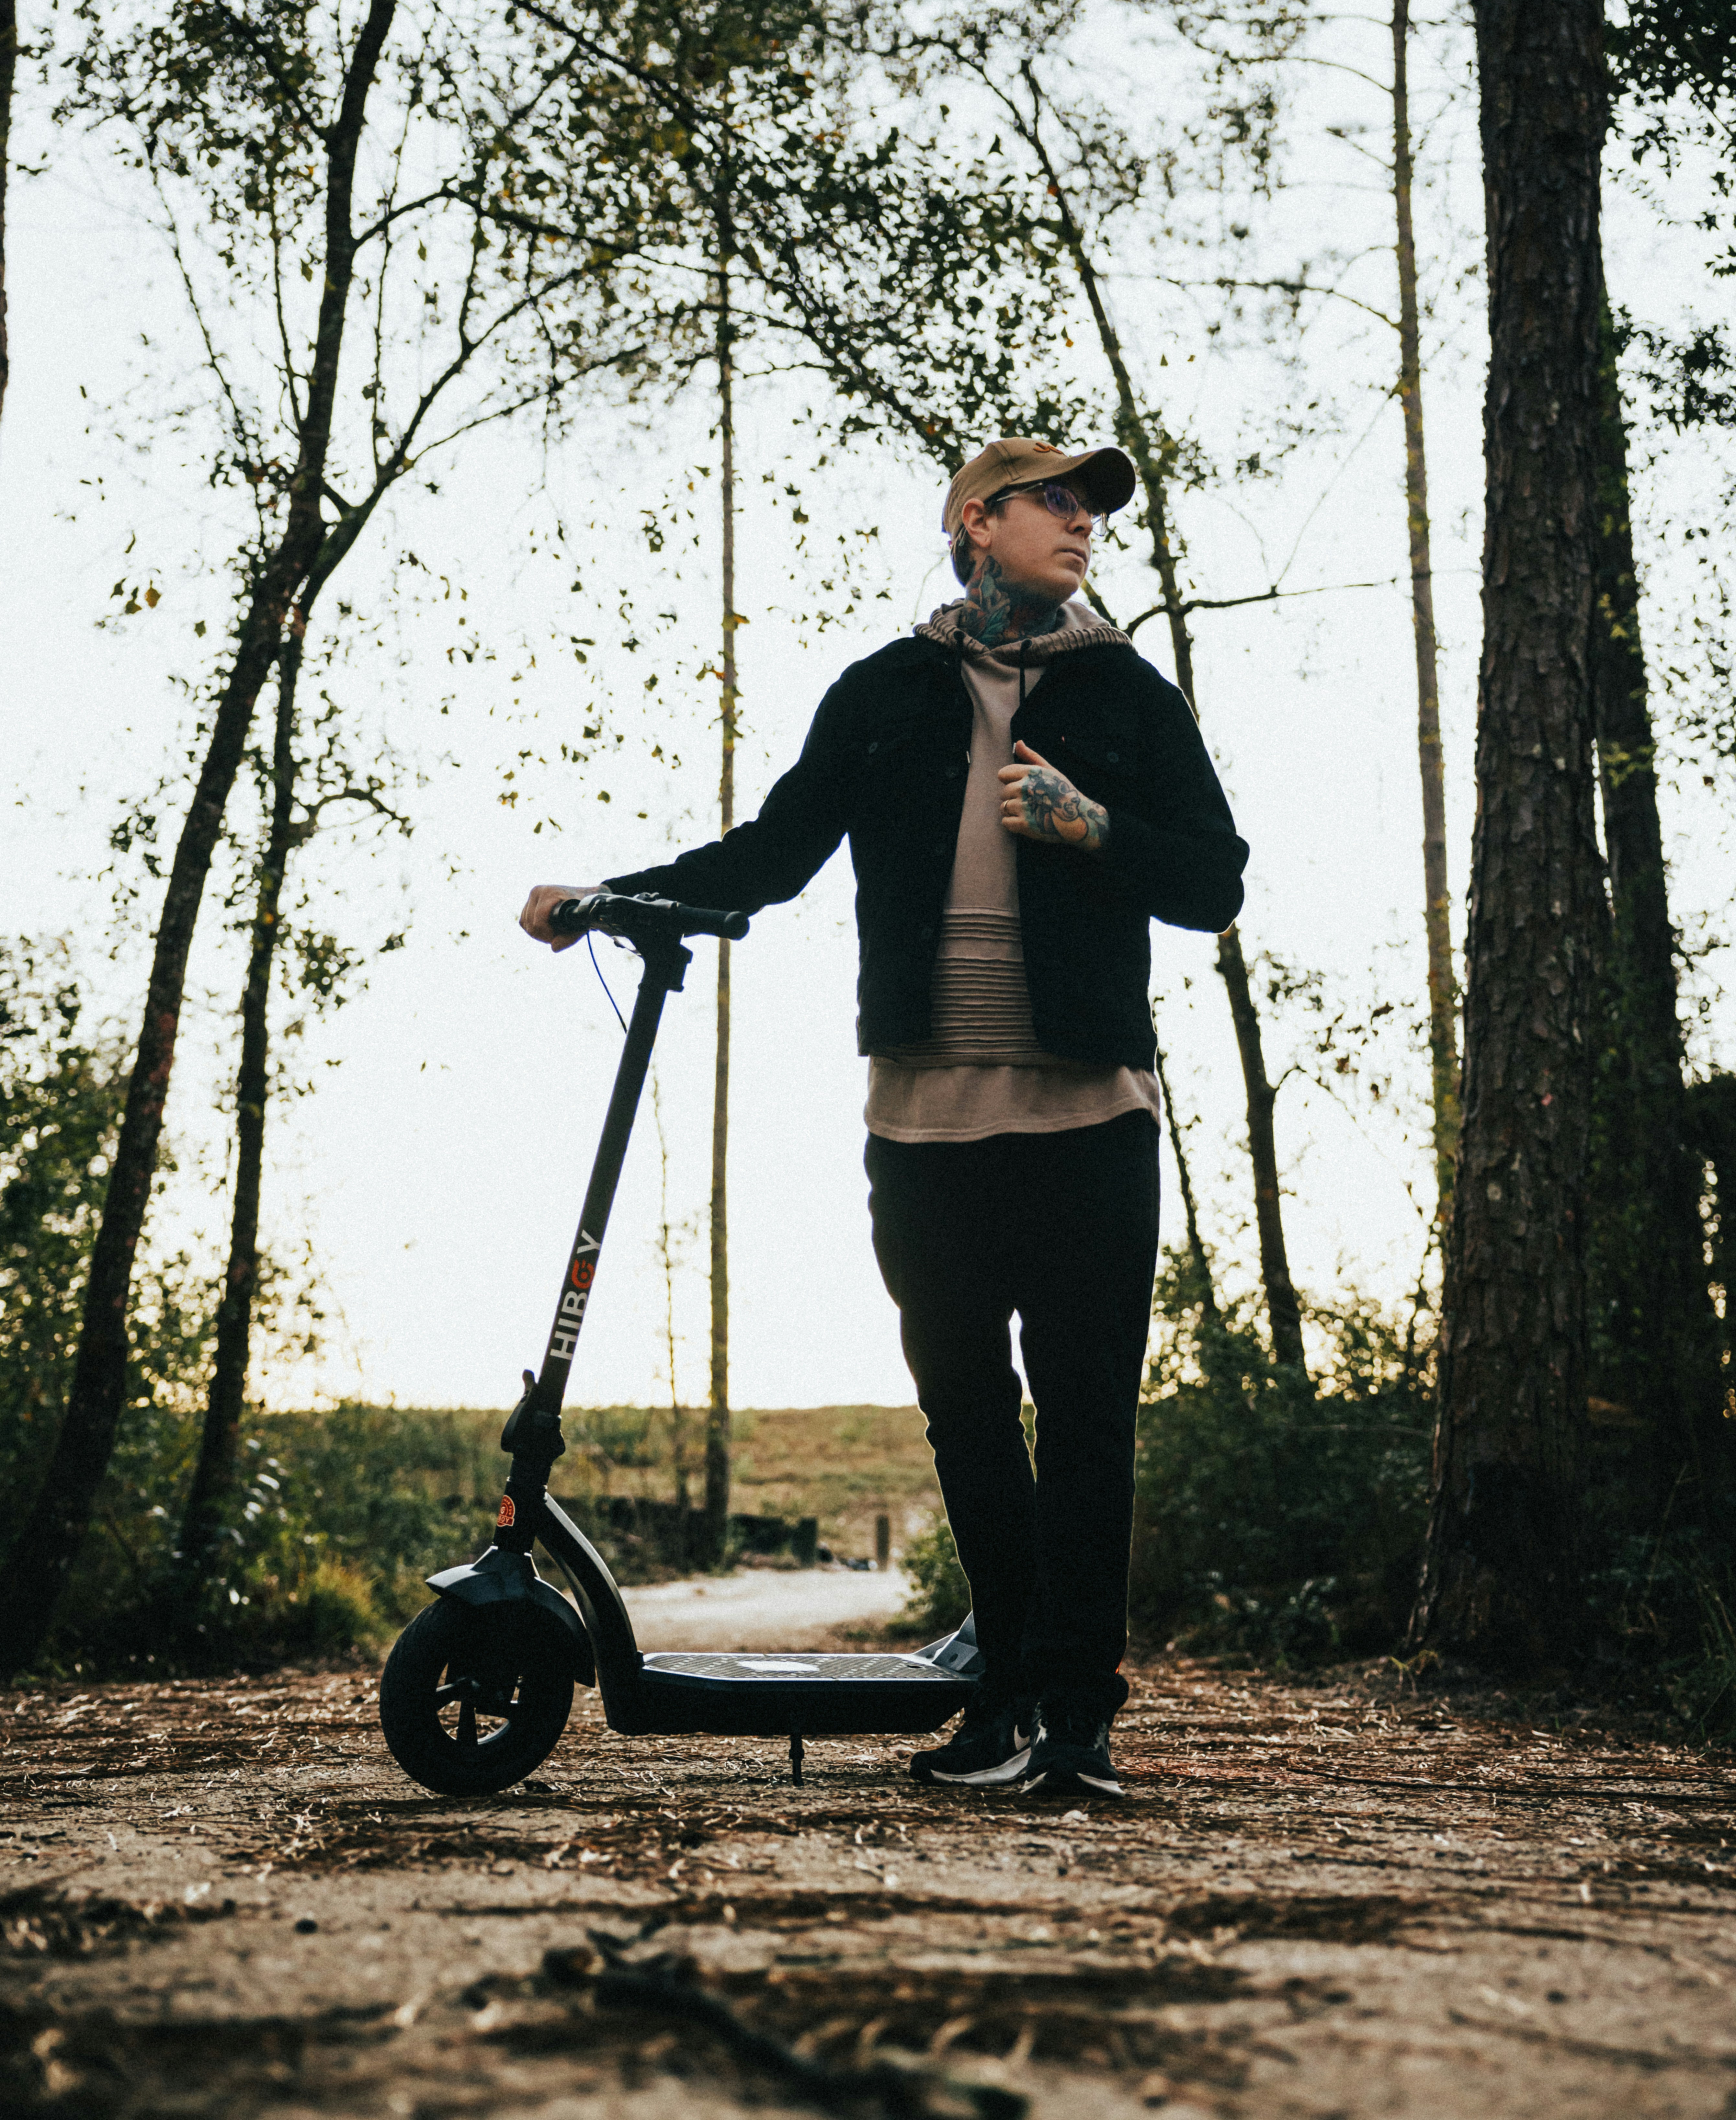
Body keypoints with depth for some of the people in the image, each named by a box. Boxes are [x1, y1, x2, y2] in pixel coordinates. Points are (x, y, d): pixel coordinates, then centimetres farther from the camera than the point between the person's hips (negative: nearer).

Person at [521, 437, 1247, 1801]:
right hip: (927, 1119, 2)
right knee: (966, 1410, 5)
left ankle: (1074, 1711, 2)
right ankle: (1010, 1698, 16)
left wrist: (1092, 827, -9)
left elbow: (1215, 884, 8)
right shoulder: (884, 697, 16)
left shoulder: (1129, 698, 12)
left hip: (1087, 1113, -1)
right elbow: (776, 853, 18)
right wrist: (608, 897, 7)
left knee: (1084, 1411, -4)